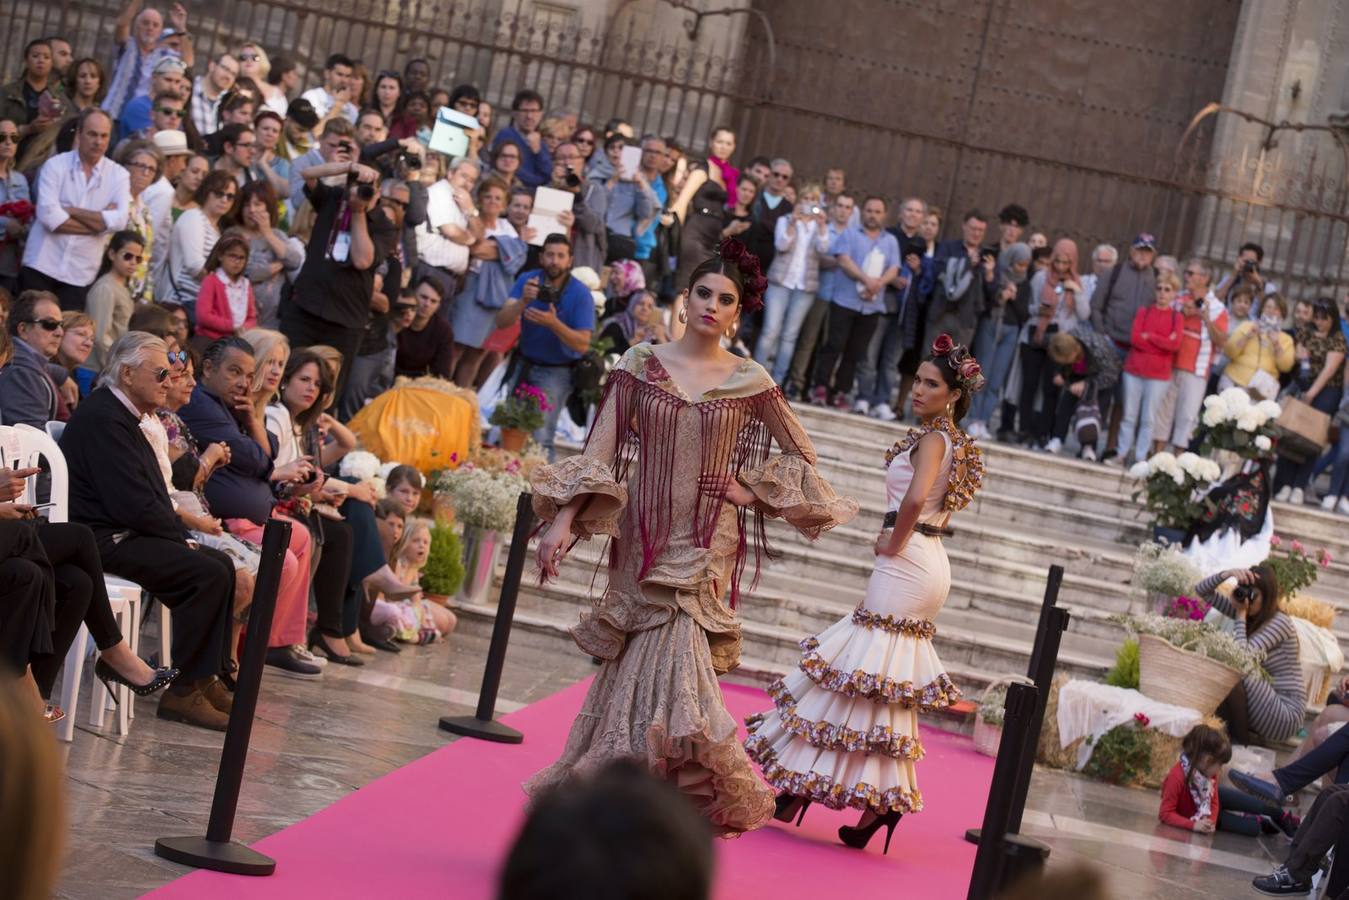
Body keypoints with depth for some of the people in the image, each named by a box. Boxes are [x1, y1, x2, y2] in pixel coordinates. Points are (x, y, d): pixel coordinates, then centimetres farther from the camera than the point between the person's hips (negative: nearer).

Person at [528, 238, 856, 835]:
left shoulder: (750, 382, 2)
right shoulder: (642, 365, 2)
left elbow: (800, 454, 15)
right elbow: (599, 452, -1)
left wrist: (750, 490, 1)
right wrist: (562, 522, -10)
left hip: (705, 547, -1)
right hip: (644, 540, 1)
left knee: (668, 670, -14)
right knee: (647, 668, 3)